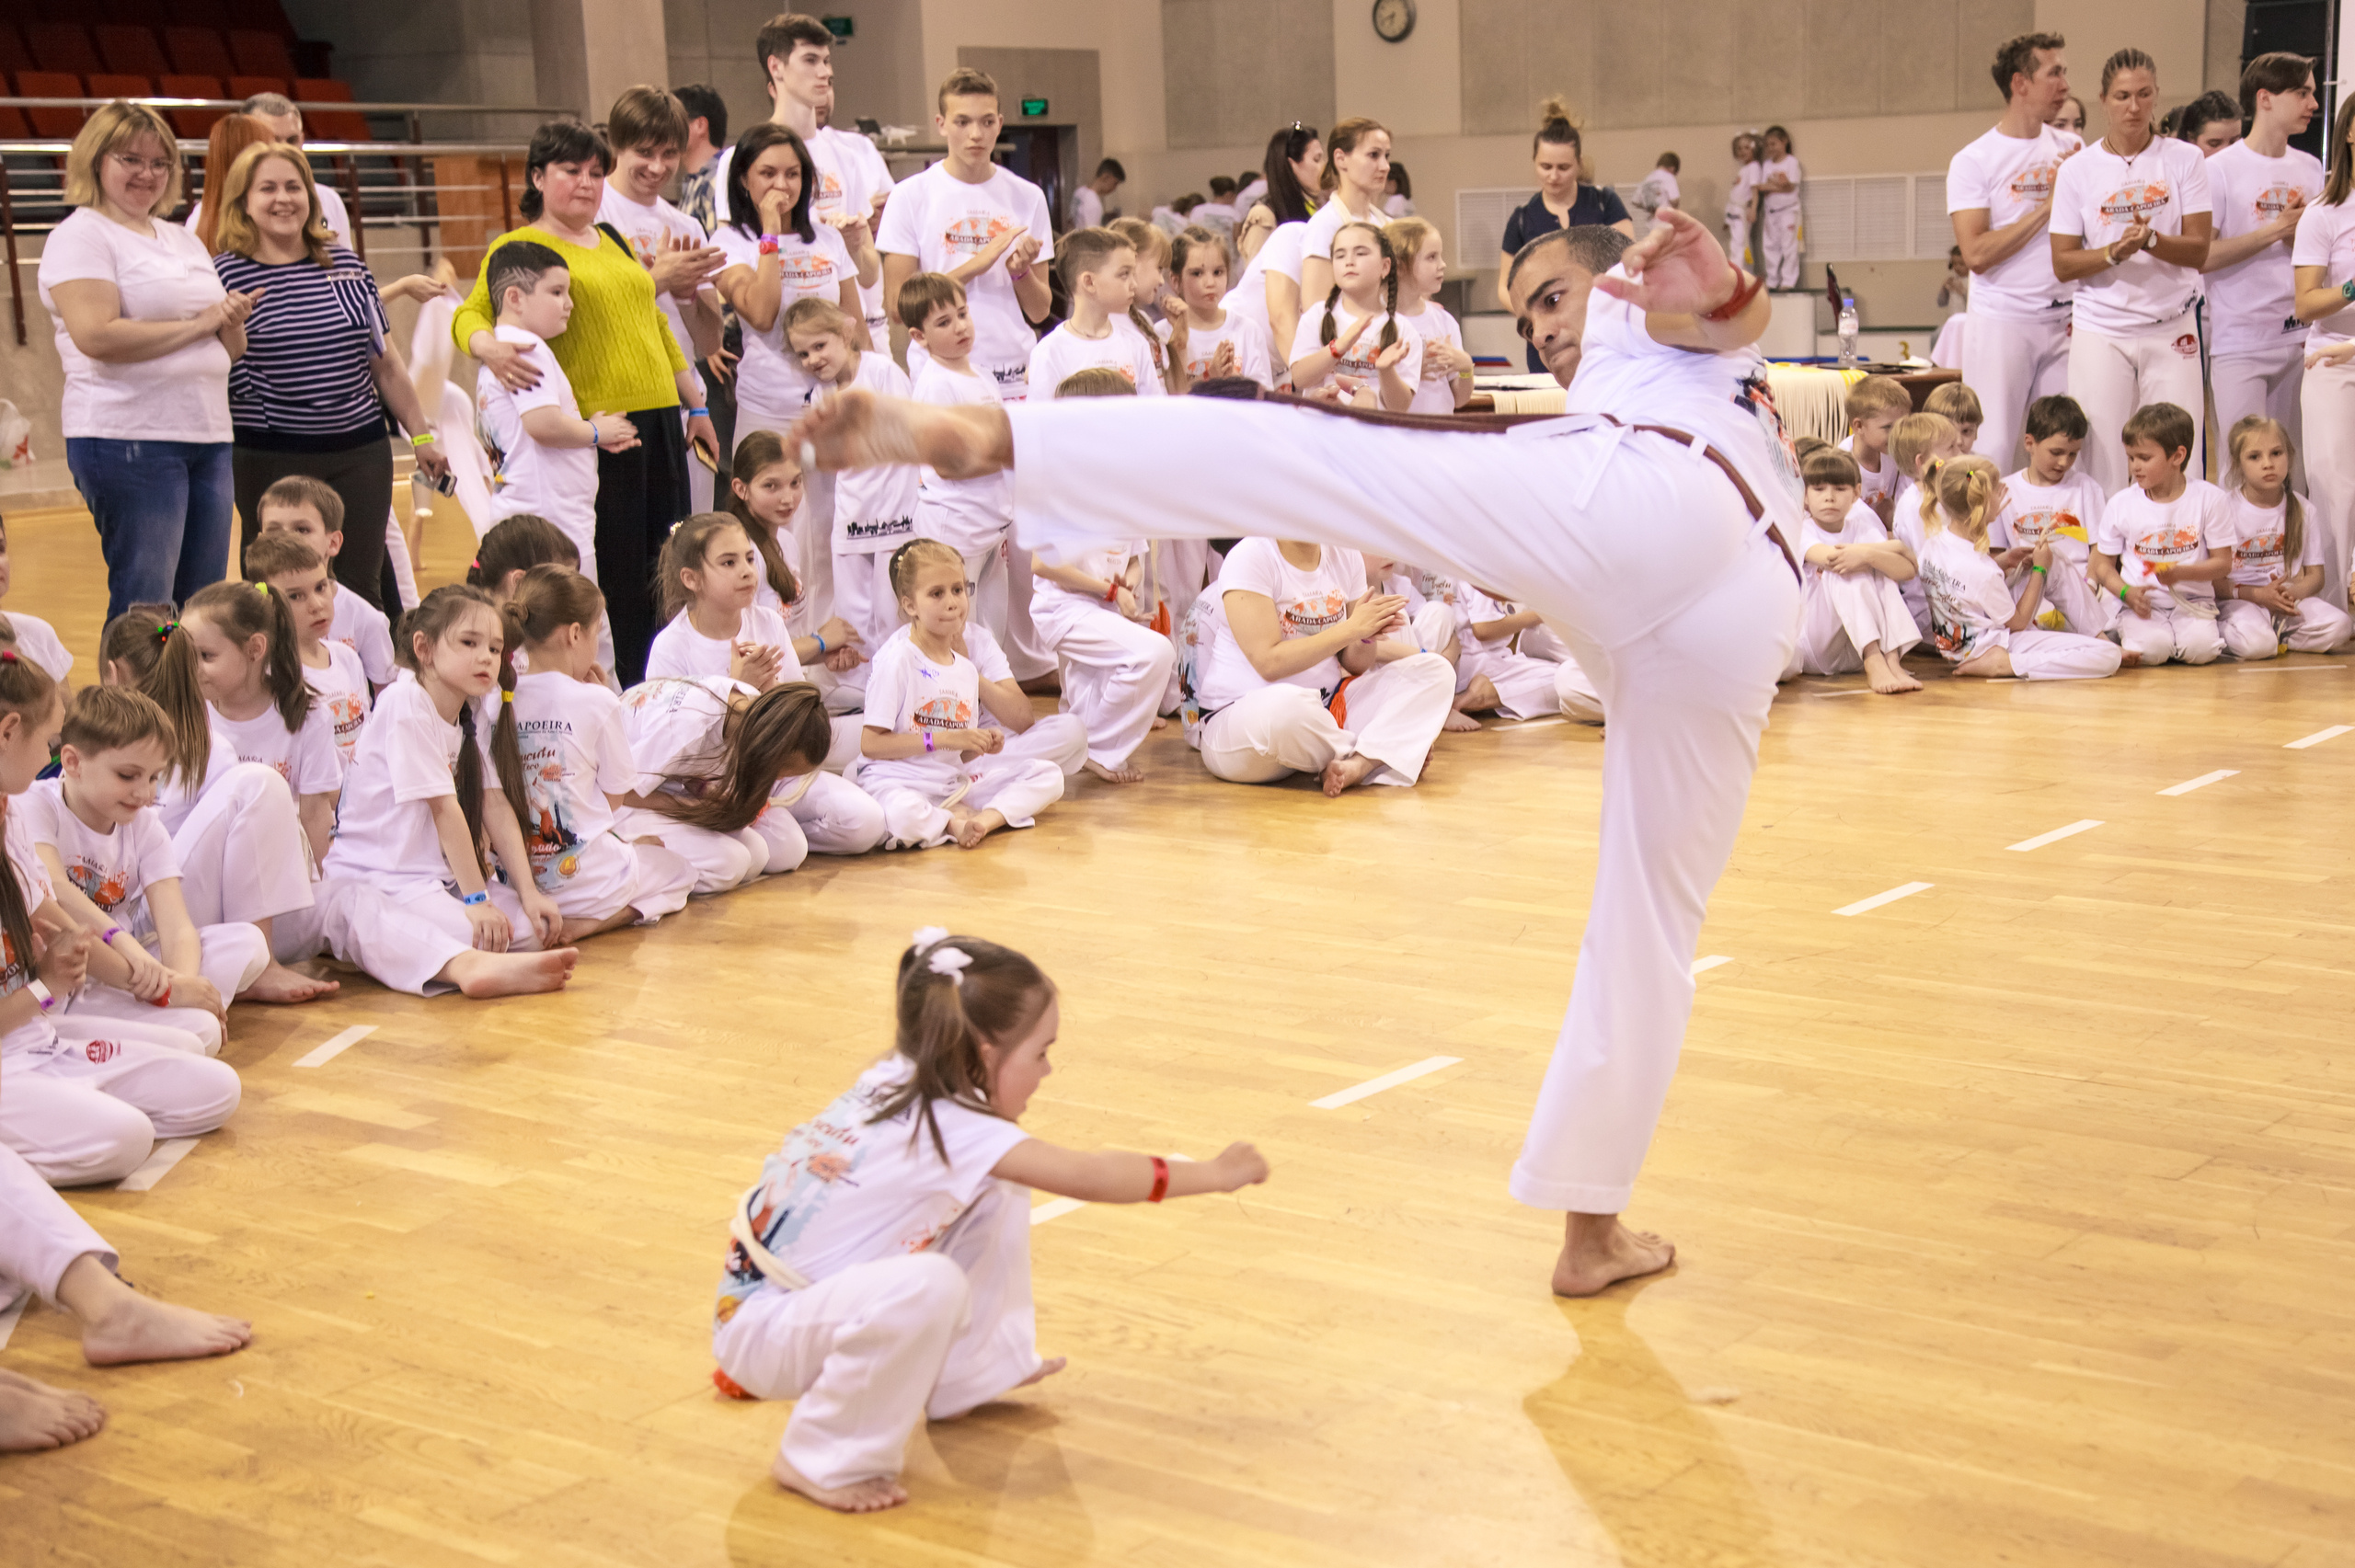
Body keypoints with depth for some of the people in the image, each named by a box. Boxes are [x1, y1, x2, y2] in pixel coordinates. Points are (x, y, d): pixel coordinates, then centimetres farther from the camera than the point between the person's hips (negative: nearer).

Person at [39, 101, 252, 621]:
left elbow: (231, 347, 22)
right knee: (143, 616, -7)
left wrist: (233, 323, -2)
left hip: (209, 439, 7)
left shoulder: (183, 240, 19)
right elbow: (96, 337, -18)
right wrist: (197, 324, -11)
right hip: (128, 440, -7)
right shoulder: (80, 236, -4)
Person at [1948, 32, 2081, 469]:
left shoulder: (2071, 149, 10)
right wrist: (2048, 205, -12)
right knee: (1992, 449, -6)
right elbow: (1976, 253, -14)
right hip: (2002, 321, -4)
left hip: (2064, 322, 4)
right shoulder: (1973, 161, -3)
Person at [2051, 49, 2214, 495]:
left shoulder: (2184, 159, 4)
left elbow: (2198, 250, -2)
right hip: (2100, 331, 0)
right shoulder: (2078, 170, 3)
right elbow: (2063, 265, 1)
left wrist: (2150, 240, -21)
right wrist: (2114, 252, -17)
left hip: (2172, 329, 0)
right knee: (2102, 467, -5)